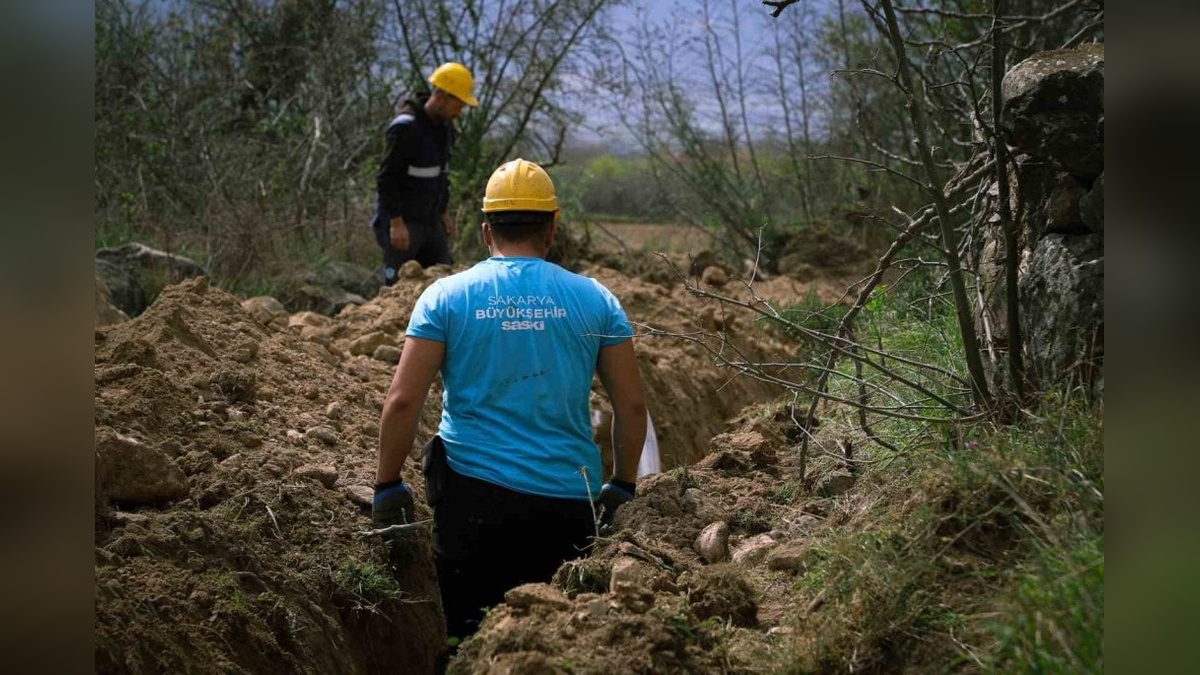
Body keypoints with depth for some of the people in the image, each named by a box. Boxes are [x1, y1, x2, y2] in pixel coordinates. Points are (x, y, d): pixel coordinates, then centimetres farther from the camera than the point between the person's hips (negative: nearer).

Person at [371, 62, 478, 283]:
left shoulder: (444, 128, 9)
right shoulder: (405, 127, -19)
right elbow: (386, 178, -20)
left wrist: (443, 213, 18)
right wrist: (396, 222, -22)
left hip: (430, 220, 9)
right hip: (401, 222, -9)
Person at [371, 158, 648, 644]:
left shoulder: (445, 296, 1)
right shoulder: (594, 299, 4)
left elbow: (402, 402, -5)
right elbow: (632, 405, 5)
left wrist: (388, 486, 5)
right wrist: (622, 486, 17)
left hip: (475, 494, -1)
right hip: (570, 502, 1)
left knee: (466, 638, 5)